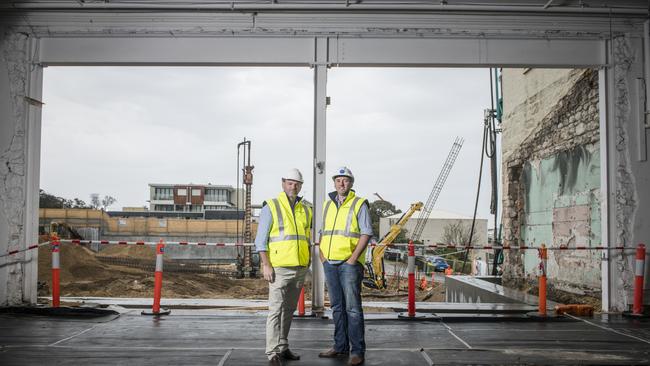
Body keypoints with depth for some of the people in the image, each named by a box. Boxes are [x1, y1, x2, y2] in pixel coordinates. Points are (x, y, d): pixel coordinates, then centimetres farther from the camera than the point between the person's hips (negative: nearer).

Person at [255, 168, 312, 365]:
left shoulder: (305, 210, 13)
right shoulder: (271, 207, -4)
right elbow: (260, 239, -8)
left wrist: (306, 267, 14)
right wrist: (266, 265, -16)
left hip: (299, 269, 6)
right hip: (279, 268, -6)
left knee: (289, 310, 12)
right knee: (276, 309, -11)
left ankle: (282, 347, 21)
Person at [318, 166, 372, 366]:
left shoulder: (360, 204, -3)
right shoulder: (328, 204, 14)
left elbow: (366, 233, -9)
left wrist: (353, 259, -14)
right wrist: (321, 254, 8)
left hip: (349, 264, -6)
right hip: (330, 264, 6)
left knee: (353, 307, -6)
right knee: (337, 307, 11)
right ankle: (340, 346, 20)